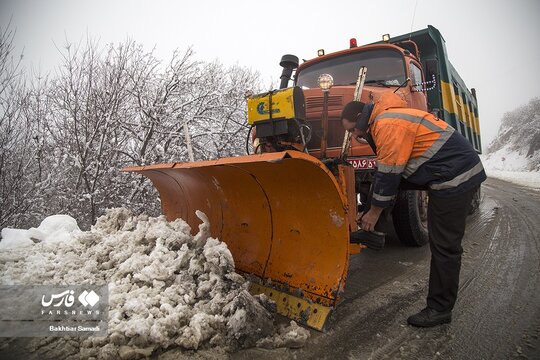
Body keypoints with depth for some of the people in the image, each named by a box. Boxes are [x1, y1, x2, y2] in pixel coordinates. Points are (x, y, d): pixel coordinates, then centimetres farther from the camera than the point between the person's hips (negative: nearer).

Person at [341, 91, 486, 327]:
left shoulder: (387, 125, -18)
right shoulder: (384, 122, 16)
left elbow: (389, 174, -17)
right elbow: (387, 172, 17)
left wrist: (374, 212, -6)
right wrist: (375, 209, 14)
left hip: (455, 178, -11)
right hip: (455, 176, 11)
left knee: (444, 247, -4)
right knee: (440, 244, 16)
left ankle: (440, 309, 8)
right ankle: (439, 303, 28)